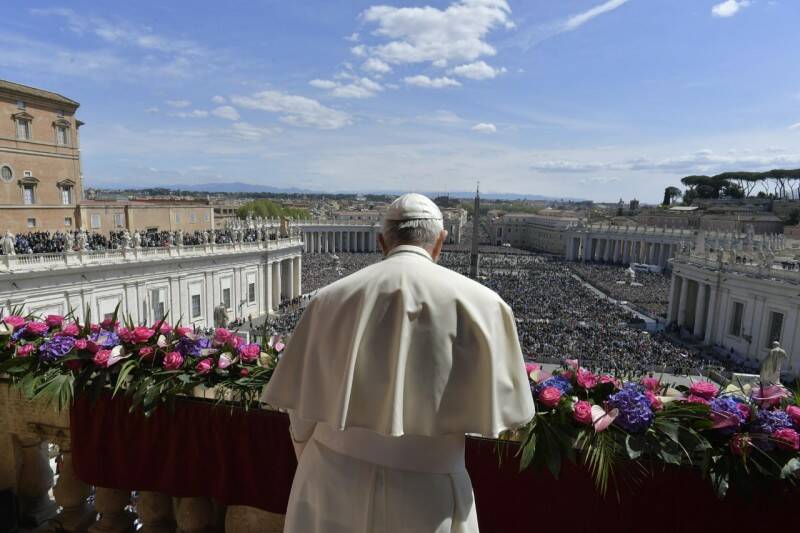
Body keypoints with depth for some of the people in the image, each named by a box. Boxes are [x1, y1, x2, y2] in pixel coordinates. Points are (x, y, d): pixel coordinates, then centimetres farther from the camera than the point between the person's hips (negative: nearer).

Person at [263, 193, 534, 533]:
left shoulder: (333, 298, -7)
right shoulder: (478, 303, -12)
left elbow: (302, 407, -1)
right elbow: (502, 408, -5)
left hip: (332, 484, 2)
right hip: (425, 495, -1)